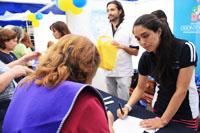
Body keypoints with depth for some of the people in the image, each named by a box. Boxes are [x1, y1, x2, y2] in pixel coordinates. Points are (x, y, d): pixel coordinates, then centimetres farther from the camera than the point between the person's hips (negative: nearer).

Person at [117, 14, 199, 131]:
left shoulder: (185, 49, -24)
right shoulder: (146, 57, -11)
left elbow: (181, 90, -22)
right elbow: (140, 87, 1)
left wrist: (163, 121, -19)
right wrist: (128, 106, -14)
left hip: (185, 114, -3)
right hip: (159, 109, 4)